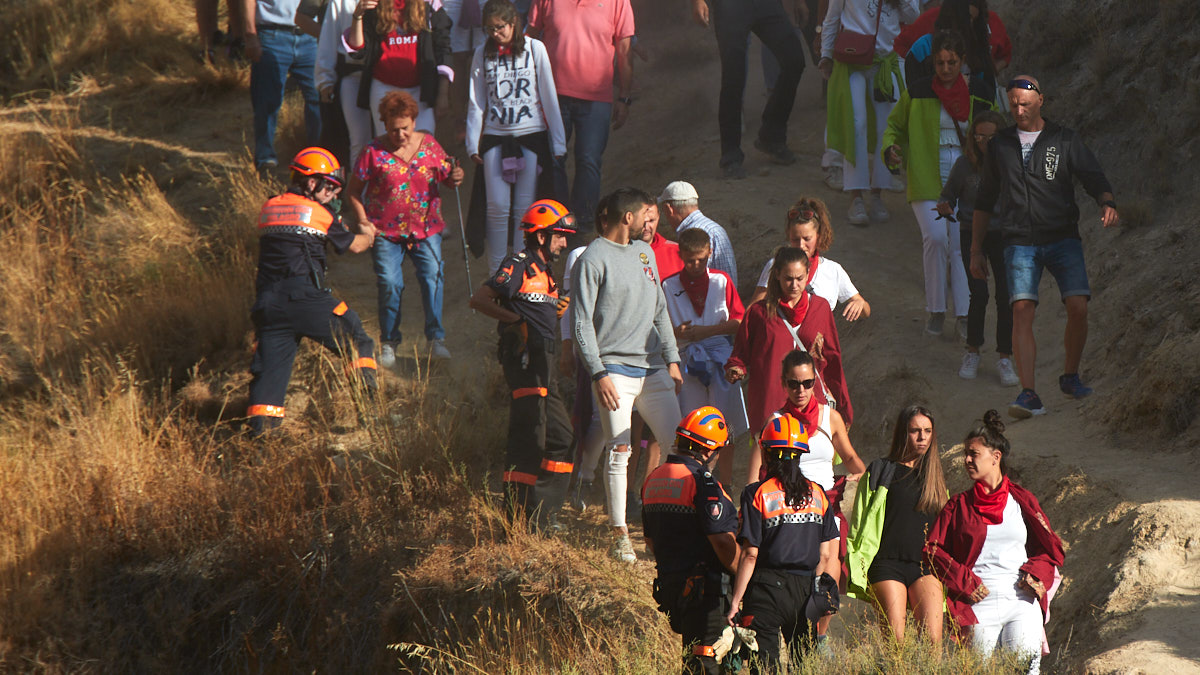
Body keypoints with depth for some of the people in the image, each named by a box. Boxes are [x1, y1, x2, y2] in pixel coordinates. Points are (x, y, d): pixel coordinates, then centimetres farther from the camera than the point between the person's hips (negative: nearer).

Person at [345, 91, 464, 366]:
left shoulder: (429, 145, 3)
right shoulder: (374, 152, -4)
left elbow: (446, 176, 12)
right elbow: (355, 191, 1)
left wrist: (455, 178, -12)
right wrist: (363, 220, -12)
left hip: (425, 229, 2)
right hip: (386, 230, -2)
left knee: (432, 277, -12)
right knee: (389, 283, -9)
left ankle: (436, 338, -2)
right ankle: (389, 342, 7)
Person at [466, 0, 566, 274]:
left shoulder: (534, 49, -1)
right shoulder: (483, 54, 3)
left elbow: (548, 96, 2)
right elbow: (476, 102, 8)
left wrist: (558, 143, 2)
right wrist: (473, 144, 4)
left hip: (531, 136, -1)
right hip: (495, 136, 1)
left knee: (525, 207, -1)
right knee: (498, 206, -6)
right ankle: (496, 273, 2)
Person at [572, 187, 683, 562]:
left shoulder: (644, 252, 15)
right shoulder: (593, 260, -8)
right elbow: (582, 323, -11)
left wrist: (671, 359, 14)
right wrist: (598, 374, -17)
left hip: (652, 367, 7)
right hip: (615, 369, -7)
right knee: (619, 451, -6)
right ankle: (620, 535, 0)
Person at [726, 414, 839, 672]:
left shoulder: (757, 495, -7)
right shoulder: (817, 495, 6)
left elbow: (750, 555, -9)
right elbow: (827, 556, 7)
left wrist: (735, 602, -5)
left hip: (767, 590, -4)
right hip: (806, 588, 4)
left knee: (763, 667, -3)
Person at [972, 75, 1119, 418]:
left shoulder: (1064, 140, 6)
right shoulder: (1000, 145, 12)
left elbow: (1095, 178, 0)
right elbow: (985, 201, 19)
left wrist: (1107, 203, -23)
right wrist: (976, 250, 18)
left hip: (1063, 238, -1)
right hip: (1020, 242, 1)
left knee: (1078, 307, -14)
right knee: (1022, 309, -17)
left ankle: (1070, 376, 11)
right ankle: (1028, 395, -20)